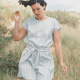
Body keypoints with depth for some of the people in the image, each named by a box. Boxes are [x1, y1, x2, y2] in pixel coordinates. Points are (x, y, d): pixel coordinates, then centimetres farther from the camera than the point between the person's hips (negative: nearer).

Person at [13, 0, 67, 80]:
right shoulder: (29, 22, 3)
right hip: (28, 58, 1)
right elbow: (16, 38, 5)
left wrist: (61, 62, -7)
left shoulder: (53, 22, -1)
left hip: (44, 60, -1)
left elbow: (57, 43, -2)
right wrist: (17, 21, -6)